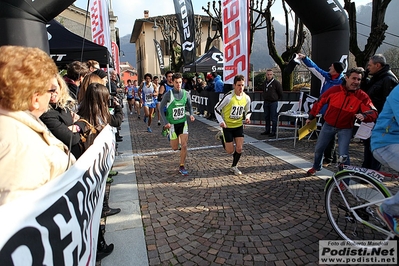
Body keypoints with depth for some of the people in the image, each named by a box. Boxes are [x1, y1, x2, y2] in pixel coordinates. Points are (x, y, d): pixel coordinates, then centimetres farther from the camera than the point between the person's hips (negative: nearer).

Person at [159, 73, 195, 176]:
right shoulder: (168, 94, -13)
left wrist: (191, 115, -7)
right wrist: (166, 122, -16)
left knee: (184, 145, -6)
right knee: (175, 148, 8)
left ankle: (182, 167, 8)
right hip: (172, 123, -2)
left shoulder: (185, 93, -2)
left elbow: (189, 106, 13)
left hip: (183, 122, 2)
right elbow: (161, 108, -7)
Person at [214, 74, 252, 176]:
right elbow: (217, 108, -11)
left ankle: (234, 167, 22)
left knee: (239, 148, -2)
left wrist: (247, 117, -9)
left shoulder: (246, 98, -5)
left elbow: (248, 111, 12)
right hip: (227, 126, -4)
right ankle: (221, 136, 30)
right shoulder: (228, 96, -20)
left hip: (239, 125, 4)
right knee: (230, 151, 2)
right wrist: (221, 121, -20)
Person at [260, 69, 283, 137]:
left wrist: (277, 99, 4)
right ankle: (267, 130, 24)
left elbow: (280, 93, -3)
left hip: (273, 102, -6)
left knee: (273, 118, -3)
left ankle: (273, 132, 4)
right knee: (266, 117, 13)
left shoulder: (276, 83, -9)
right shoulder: (264, 82, 9)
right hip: (266, 102, 6)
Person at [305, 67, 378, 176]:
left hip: (345, 129, -2)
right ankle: (316, 167, 43)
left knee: (343, 154, -13)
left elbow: (374, 113, -16)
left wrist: (364, 116, -39)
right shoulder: (334, 90, -12)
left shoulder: (362, 96, -14)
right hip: (328, 125, 2)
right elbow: (320, 102, -1)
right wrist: (311, 117, 5)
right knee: (318, 149, 14)